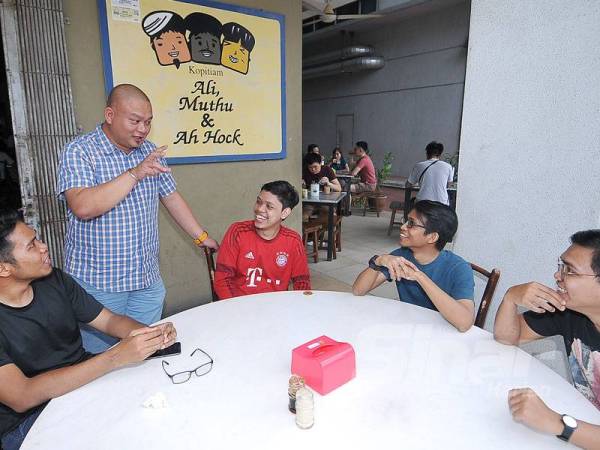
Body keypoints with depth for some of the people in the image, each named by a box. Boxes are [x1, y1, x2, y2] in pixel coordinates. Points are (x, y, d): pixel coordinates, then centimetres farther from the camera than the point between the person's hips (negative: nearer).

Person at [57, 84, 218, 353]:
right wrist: (134, 174, -27)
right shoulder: (79, 152, -10)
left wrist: (202, 237, 15)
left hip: (148, 280, 5)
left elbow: (171, 197, 15)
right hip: (97, 284, -4)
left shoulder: (149, 152, 8)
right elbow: (83, 207, -25)